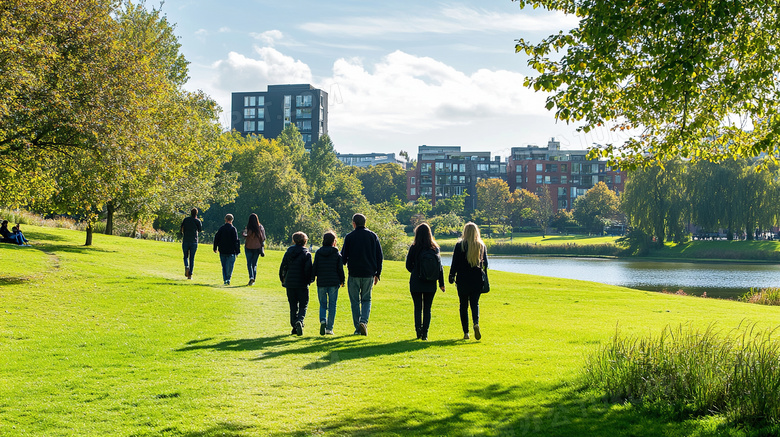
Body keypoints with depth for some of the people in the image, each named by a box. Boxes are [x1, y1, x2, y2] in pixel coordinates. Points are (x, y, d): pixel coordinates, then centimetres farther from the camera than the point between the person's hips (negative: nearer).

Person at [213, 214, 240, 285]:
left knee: (224, 266, 11)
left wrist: (215, 248, 17)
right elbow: (235, 241, -10)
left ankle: (225, 280, 7)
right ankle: (228, 279, -10)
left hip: (222, 251, 3)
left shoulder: (221, 228, 3)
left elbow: (216, 238, 7)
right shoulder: (233, 229, -8)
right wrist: (237, 251, -5)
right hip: (231, 251, -3)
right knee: (230, 265, 1)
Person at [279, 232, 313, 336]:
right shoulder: (307, 254, -6)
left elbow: (282, 267, 7)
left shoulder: (288, 252, 5)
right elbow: (308, 270, -12)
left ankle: (294, 326, 9)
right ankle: (299, 321, -22)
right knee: (303, 306, 4)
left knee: (293, 306, 13)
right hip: (302, 284, -3)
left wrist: (283, 280, 17)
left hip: (290, 284, 3)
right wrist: (309, 280, 4)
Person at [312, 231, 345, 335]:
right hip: (334, 283, -1)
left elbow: (314, 268, 2)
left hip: (321, 283, 1)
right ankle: (329, 328, 2)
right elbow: (340, 269, -1)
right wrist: (342, 280, 12)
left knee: (323, 304, 12)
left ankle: (323, 320, -16)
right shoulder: (337, 253, -3)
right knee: (332, 305, 5)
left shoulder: (318, 253, 0)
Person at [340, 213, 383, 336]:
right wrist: (377, 274, 13)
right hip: (369, 274, 2)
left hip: (354, 274, -2)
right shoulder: (373, 236, 6)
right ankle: (364, 321, -12)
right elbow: (379, 256, 7)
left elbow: (343, 256, -1)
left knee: (355, 301, 7)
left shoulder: (349, 237, -2)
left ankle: (358, 328, 5)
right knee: (366, 299, 11)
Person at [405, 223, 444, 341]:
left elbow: (409, 266, -1)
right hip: (430, 284, 2)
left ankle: (418, 329, -6)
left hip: (416, 283, -2)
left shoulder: (414, 248, -9)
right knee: (427, 308, 8)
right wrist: (441, 283, 7)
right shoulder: (435, 248, -2)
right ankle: (425, 333, 4)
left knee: (418, 307, 9)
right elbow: (440, 267, 1)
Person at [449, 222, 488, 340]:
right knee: (475, 303, 9)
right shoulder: (481, 246, 2)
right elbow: (485, 263, 9)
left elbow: (455, 263, -6)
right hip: (477, 280, 2)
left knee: (463, 305, 7)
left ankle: (466, 332, 5)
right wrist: (483, 278, 20)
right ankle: (476, 323, -20)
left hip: (463, 280, -2)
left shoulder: (460, 245, -6)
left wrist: (452, 276, 2)